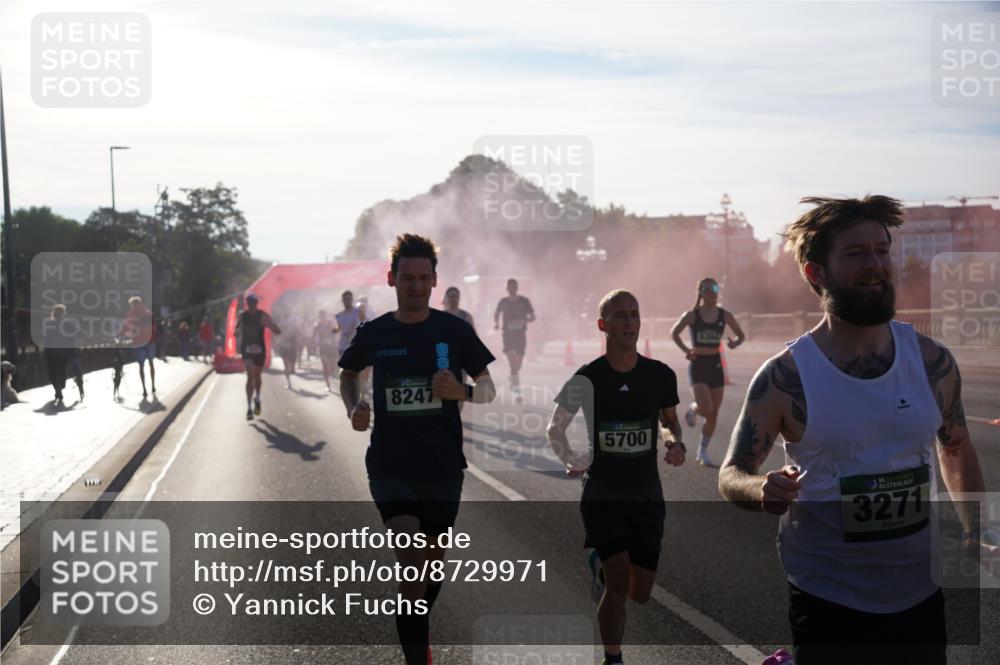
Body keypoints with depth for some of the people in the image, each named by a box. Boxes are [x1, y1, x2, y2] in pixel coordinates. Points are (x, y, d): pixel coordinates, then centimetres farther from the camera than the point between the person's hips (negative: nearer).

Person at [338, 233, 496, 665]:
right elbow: (348, 375, 19)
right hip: (390, 464, -1)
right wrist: (353, 408, -1)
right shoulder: (374, 333, 0)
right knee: (410, 557, -18)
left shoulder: (453, 331, -2)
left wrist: (462, 391, -19)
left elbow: (489, 390, 3)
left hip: (443, 465, 1)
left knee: (433, 558, 14)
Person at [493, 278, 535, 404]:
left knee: (518, 365, 9)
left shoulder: (524, 301, 2)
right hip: (508, 335, -1)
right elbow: (497, 313, 22)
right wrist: (496, 322, 4)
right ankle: (516, 391, -20)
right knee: (513, 364, -17)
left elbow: (532, 317, 5)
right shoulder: (503, 302, 4)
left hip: (521, 335, 1)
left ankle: (513, 382, 39)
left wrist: (524, 320, -14)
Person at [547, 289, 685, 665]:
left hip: (647, 495, 3)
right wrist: (570, 461, -15)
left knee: (641, 594, 9)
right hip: (603, 494, -3)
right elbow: (555, 429, 4)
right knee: (619, 585, -15)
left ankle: (600, 565, 42)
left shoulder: (660, 375, -2)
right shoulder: (587, 378, -8)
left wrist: (677, 444, -7)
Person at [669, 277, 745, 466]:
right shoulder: (692, 315, -6)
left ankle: (703, 451, 22)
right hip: (698, 365, -3)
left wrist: (735, 343, -12)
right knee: (706, 409, -19)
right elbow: (674, 332, 7)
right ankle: (692, 409, 18)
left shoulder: (724, 316, 1)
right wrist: (685, 350, -8)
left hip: (716, 365, 3)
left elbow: (741, 335, 11)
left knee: (714, 414, 5)